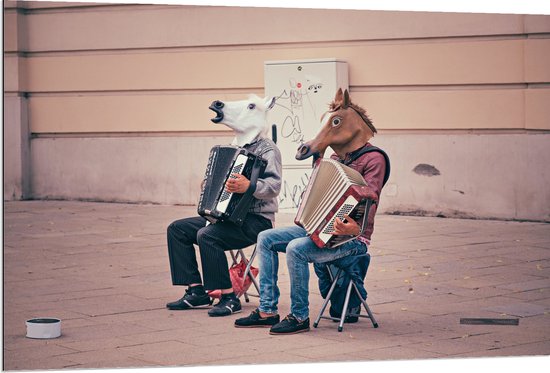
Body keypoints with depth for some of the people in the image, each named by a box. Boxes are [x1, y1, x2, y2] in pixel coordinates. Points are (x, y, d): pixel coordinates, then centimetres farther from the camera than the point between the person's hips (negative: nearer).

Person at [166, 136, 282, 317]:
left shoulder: (266, 148, -8)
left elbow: (274, 186, -24)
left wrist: (249, 186, -40)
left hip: (256, 220, -9)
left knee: (206, 235, -31)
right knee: (177, 229, -1)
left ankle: (229, 298, -22)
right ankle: (196, 291, -1)